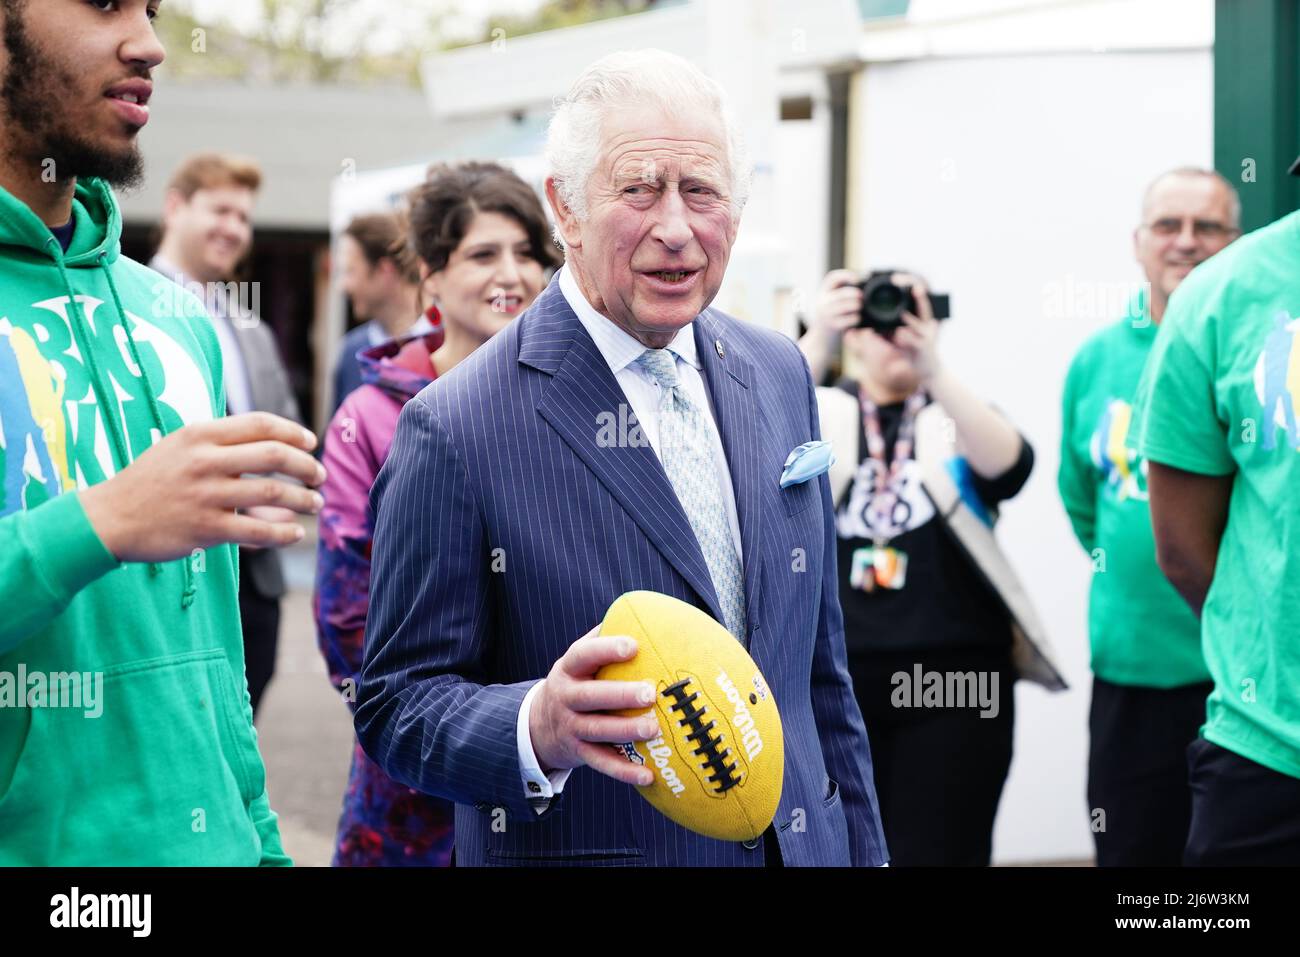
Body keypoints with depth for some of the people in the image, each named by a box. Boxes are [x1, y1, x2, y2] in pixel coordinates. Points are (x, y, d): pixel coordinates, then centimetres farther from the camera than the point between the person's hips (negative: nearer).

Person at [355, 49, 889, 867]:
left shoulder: (781, 376, 2)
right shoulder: (456, 431, -16)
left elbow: (820, 663, 9)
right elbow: (397, 705, -13)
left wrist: (862, 850, 9)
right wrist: (537, 729, -31)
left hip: (800, 841, 5)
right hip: (581, 852, -5)